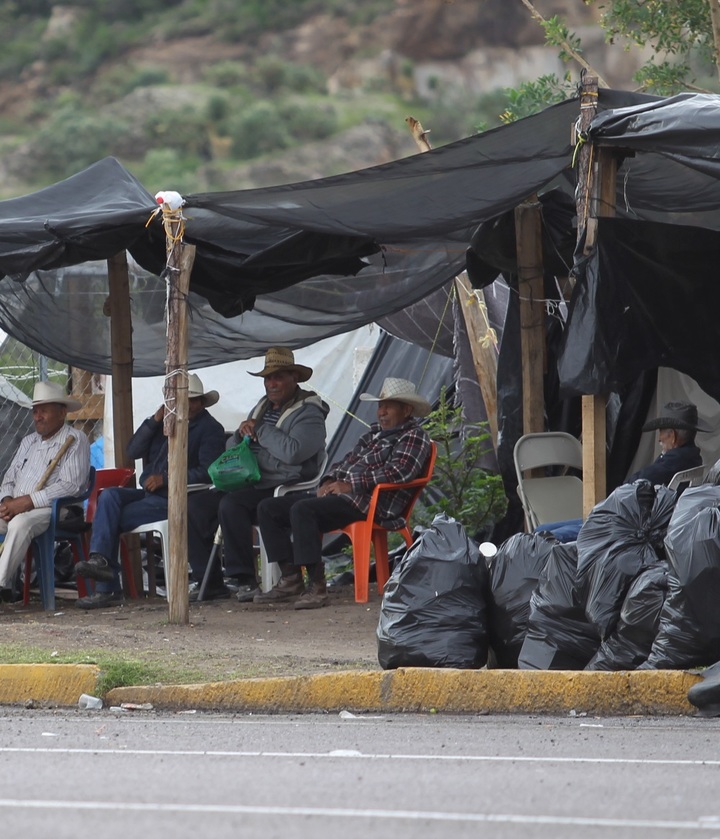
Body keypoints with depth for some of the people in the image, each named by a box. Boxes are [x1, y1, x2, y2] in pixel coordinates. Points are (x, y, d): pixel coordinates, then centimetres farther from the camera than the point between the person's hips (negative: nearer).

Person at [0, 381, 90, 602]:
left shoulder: (75, 441, -1)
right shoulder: (28, 442, 23)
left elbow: (71, 486, -14)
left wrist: (27, 501, -18)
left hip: (53, 510, -7)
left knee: (20, 523, -37)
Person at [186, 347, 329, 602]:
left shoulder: (308, 414, -5)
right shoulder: (263, 407, 22)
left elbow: (293, 452, -23)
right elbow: (232, 447, 28)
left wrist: (260, 431, -11)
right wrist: (242, 433, 4)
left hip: (283, 487, -9)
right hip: (250, 484, 9)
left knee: (231, 504, -33)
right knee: (196, 505, -8)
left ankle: (244, 579, -26)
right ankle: (208, 581, -6)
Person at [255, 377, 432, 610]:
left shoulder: (414, 437, 0)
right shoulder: (374, 433, 28)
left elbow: (398, 471, -16)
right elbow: (349, 460, 30)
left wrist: (351, 485, -18)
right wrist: (330, 481, 7)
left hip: (371, 504, -10)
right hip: (339, 497, 10)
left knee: (302, 510, -34)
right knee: (268, 509, 3)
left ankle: (317, 588, -34)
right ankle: (290, 579, -4)